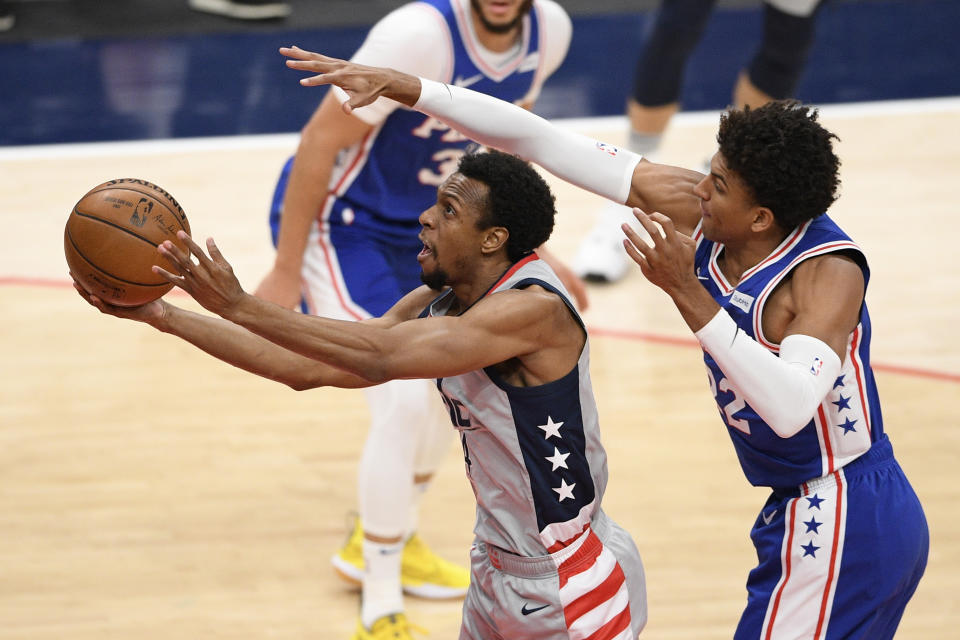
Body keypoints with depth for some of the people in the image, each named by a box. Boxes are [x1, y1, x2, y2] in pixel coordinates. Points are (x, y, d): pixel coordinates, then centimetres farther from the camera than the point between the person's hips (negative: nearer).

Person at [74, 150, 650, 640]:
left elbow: (379, 357, -34)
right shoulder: (436, 305, 2)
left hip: (572, 590, -8)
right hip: (499, 569, 8)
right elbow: (305, 368, 0)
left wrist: (241, 308, -36)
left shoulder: (534, 309, -25)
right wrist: (163, 316, -5)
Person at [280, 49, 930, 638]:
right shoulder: (693, 210, -5)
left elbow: (790, 409, -40)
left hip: (839, 527, -9)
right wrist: (402, 87, -6)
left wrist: (689, 296, -42)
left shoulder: (828, 272, -25)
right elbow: (547, 145, -5)